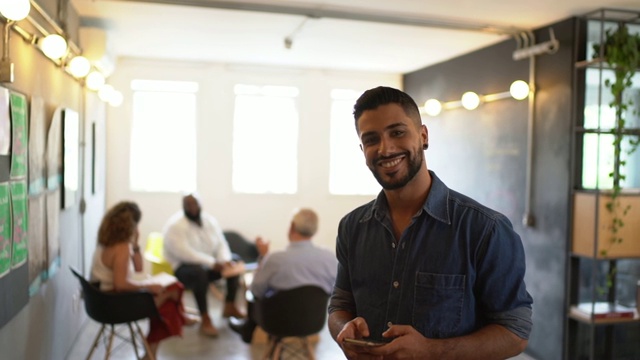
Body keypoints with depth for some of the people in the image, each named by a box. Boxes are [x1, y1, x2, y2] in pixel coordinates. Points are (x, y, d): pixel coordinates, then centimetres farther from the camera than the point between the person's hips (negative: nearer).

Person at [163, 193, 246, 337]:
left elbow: (221, 244, 3)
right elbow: (184, 253, -28)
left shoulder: (210, 221, 4)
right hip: (183, 268, -7)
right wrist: (212, 263, -30)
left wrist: (225, 260, -19)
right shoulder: (174, 226, -17)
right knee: (200, 271, -37)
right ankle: (205, 320, -31)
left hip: (208, 265, 7)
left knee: (234, 263, -6)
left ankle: (229, 306, 4)